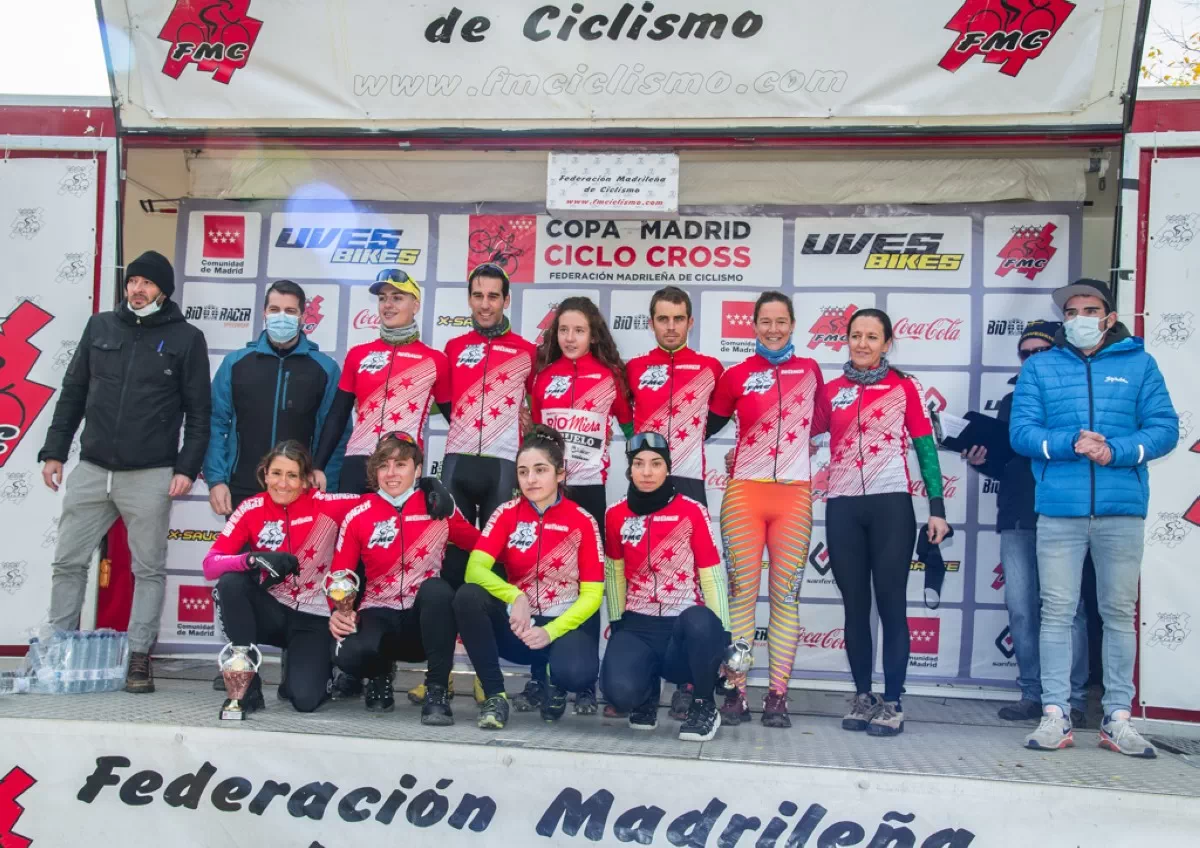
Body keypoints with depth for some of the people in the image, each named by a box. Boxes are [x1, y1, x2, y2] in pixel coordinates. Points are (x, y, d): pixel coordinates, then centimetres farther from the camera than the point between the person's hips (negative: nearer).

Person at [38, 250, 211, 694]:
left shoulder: (186, 338, 1)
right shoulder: (100, 327, 10)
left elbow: (199, 411, 0)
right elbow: (72, 393, 13)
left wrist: (187, 467, -7)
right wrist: (54, 451, 9)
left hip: (150, 476, -3)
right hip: (90, 470, 4)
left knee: (149, 569, 3)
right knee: (68, 562, 6)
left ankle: (139, 657, 10)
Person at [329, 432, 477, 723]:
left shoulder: (440, 505, -2)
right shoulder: (358, 516, -1)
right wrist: (339, 612, -16)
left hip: (425, 616, -1)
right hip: (380, 614, 1)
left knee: (437, 589, -36)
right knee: (350, 654, -33)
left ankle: (437, 689, -19)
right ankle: (380, 675, 9)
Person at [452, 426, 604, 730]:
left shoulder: (582, 521, -6)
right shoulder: (507, 513, -2)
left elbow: (592, 595, -7)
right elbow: (475, 569, -16)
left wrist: (550, 632, -21)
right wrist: (515, 596, -33)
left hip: (567, 623, -1)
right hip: (518, 622, 2)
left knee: (576, 672, -35)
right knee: (468, 596, -28)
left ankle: (555, 684, 6)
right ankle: (495, 695, -14)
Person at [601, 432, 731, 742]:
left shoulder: (693, 511, -4)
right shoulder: (615, 515, 4)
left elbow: (712, 576, -4)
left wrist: (723, 635, -8)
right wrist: (617, 625, 7)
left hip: (687, 624, -1)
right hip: (638, 625, 1)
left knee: (700, 623, -40)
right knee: (620, 692, -30)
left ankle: (703, 704, -9)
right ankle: (648, 689, 13)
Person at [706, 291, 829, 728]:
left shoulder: (810, 371, 10)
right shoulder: (737, 375, 4)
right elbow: (708, 425, 8)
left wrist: (801, 448, 9)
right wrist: (745, 453, -2)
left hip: (794, 495, 1)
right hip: (744, 492, -1)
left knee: (786, 596, 1)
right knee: (742, 593, -1)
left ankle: (778, 697, 6)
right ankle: (736, 693, 4)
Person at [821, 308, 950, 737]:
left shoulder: (905, 387, 4)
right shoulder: (831, 390, 11)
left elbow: (926, 449, 3)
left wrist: (937, 508, -3)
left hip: (891, 504, -3)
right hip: (843, 507, 3)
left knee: (891, 604, -1)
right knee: (855, 606, 7)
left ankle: (893, 703, 5)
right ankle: (863, 697, 17)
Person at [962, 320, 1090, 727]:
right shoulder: (1011, 401, 19)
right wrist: (981, 461, 2)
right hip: (1016, 520, 5)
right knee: (1021, 609, 5)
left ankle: (1072, 698, 5)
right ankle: (1032, 693, 14)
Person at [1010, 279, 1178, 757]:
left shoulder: (1139, 364, 10)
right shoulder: (1039, 367, 11)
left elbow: (1164, 428, 2)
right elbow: (1020, 431, 1)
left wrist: (1114, 450, -15)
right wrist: (1071, 444, -16)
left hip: (1122, 508, 0)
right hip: (1059, 509, 0)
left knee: (1120, 613, 5)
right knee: (1056, 611, 0)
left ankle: (1118, 717, 13)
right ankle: (1055, 714, 5)